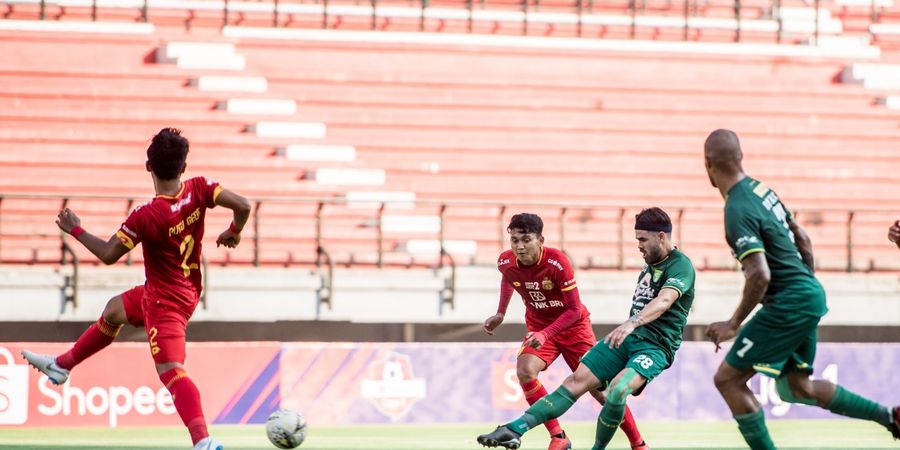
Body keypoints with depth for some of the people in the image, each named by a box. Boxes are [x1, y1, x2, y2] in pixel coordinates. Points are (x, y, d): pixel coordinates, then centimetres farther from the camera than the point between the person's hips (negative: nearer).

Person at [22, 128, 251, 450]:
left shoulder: (146, 216, -27)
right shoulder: (198, 191, -15)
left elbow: (108, 255, -18)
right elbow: (243, 205, -18)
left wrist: (75, 230, -3)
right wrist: (233, 233, 4)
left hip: (165, 303, -9)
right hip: (187, 290, 9)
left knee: (171, 373, -19)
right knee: (113, 311, 30)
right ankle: (61, 366, 50)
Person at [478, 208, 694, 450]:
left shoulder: (681, 266, -10)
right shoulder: (650, 263, 18)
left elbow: (664, 301, -29)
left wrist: (632, 323, -45)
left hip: (655, 346, -7)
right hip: (626, 338, 7)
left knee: (617, 390, -33)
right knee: (577, 381, -9)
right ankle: (514, 430, -17)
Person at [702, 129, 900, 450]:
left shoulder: (738, 210, -19)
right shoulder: (761, 189, 9)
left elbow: (760, 276, -27)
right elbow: (802, 239, 18)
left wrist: (734, 324, -18)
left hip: (788, 304, -9)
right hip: (810, 295, 9)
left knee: (728, 379, -4)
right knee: (797, 388, 20)